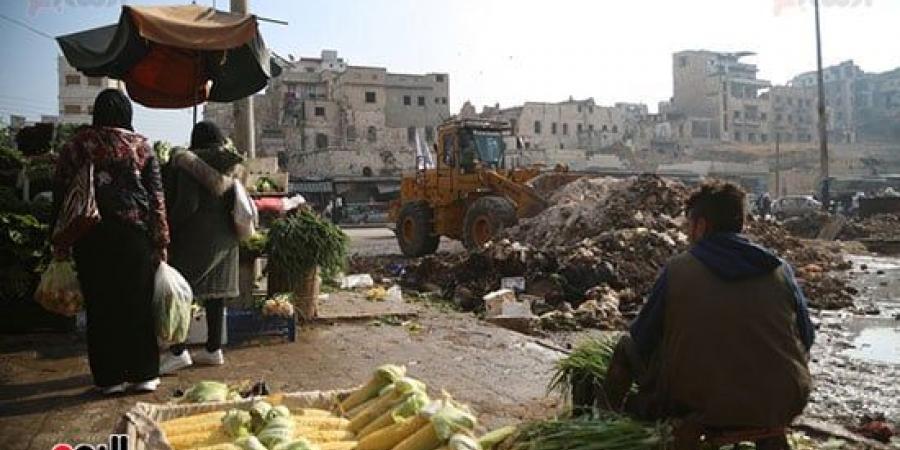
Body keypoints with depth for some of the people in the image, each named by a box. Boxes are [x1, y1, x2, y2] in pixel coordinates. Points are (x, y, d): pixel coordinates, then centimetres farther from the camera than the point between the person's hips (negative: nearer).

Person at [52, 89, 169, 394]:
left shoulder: (76, 145, 6)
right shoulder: (140, 146, 4)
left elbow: (61, 194, 5)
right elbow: (156, 196, 0)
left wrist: (60, 243, 9)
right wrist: (161, 241, 3)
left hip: (89, 237, 1)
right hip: (133, 233, -1)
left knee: (100, 305, 6)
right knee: (138, 303, 6)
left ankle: (110, 378, 11)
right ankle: (143, 374, 10)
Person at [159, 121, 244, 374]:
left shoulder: (187, 163, -9)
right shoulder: (230, 165, 10)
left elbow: (188, 203, -16)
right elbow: (238, 202, 13)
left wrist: (169, 228, -4)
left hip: (198, 236, -7)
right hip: (226, 236, 7)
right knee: (216, 292, 11)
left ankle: (178, 352, -8)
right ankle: (214, 349, 16)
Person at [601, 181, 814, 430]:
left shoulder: (678, 270, -9)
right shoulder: (781, 270, -1)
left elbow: (643, 339, -2)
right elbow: (806, 339, 8)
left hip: (707, 408, -4)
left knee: (627, 344, 16)